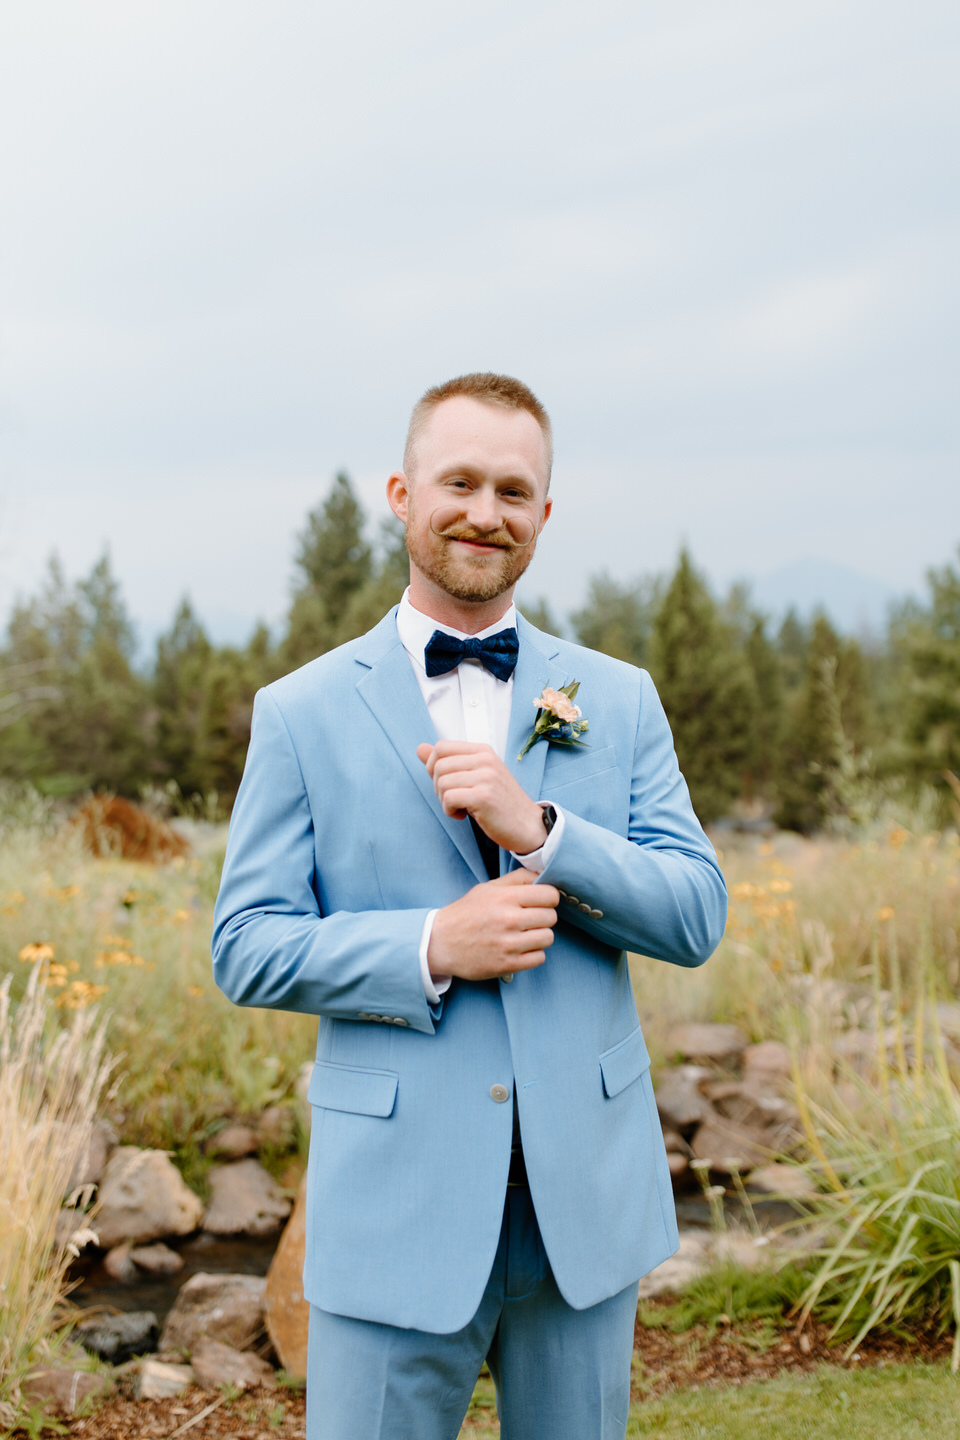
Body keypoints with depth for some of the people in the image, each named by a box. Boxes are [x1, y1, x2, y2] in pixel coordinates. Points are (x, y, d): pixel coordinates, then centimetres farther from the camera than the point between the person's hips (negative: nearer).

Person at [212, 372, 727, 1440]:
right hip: (397, 1205, -2)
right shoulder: (303, 713, 0)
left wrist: (538, 826, -16)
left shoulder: (618, 700, 6)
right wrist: (431, 947, -18)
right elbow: (245, 951, -3)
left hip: (587, 1197, 3)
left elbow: (697, 918, 0)